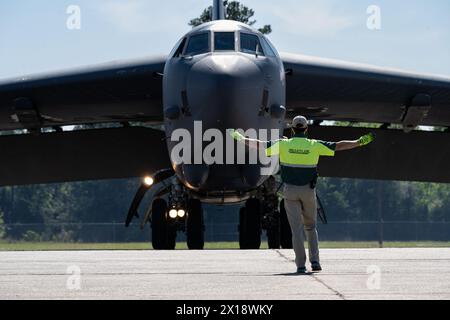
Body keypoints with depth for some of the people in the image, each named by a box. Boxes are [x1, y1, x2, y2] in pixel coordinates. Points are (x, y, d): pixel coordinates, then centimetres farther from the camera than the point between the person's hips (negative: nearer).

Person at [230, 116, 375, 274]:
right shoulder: (314, 145, -2)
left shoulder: (283, 144, -2)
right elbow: (338, 146, 1)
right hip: (308, 190, 0)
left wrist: (240, 138, 16)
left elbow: (259, 144, 2)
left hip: (290, 190, 0)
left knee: (296, 228, 0)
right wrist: (360, 142, 10)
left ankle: (301, 265, -6)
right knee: (310, 227, 17)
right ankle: (315, 261, 7)